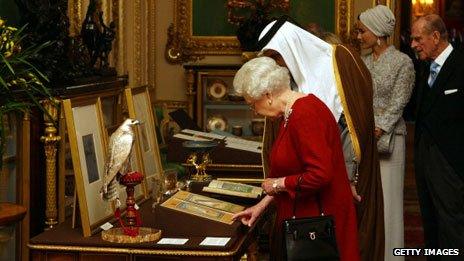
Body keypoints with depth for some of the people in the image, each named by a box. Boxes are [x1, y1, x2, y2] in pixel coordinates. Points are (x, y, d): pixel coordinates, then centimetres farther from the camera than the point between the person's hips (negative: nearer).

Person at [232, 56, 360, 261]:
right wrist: (261, 205, 14)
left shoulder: (304, 115, -22)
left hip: (318, 219, -10)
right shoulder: (291, 113, 10)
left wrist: (277, 184, -14)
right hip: (300, 217, 10)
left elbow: (320, 174, -28)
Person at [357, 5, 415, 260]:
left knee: (385, 198, -2)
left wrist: (377, 131, -20)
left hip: (386, 136, -5)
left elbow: (397, 103, -10)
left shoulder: (402, 62, -5)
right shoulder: (363, 61, 12)